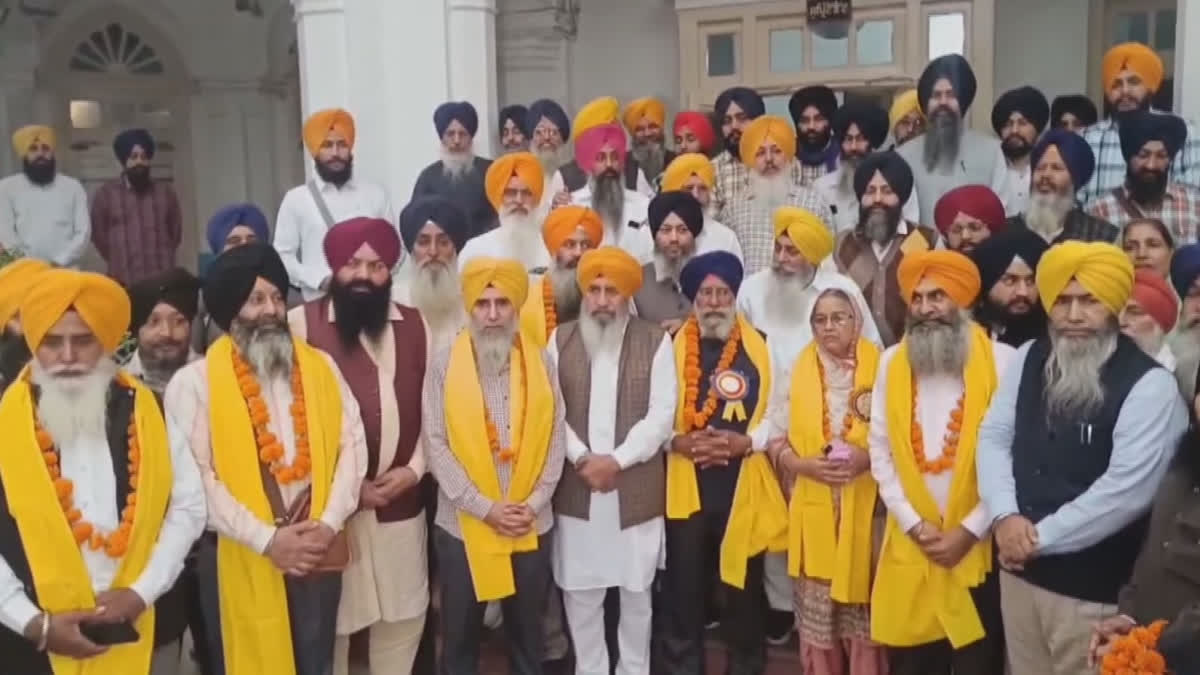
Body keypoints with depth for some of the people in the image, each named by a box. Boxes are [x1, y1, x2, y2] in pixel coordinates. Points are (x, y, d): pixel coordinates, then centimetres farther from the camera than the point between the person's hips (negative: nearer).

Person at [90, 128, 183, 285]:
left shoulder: (166, 191, 12)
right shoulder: (104, 194, 6)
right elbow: (99, 236, 11)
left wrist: (161, 259, 12)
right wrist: (120, 262, 13)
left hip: (163, 281, 2)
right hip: (124, 283, -2)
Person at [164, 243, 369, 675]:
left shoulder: (321, 367, 7)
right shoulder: (195, 382, -4)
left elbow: (352, 445, 3)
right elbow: (195, 475, -12)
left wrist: (329, 522, -10)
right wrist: (265, 538, -17)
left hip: (317, 551, 3)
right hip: (239, 557, -3)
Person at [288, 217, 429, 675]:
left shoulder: (415, 326, 7)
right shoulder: (303, 323, -5)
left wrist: (415, 468, -4)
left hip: (401, 504, 3)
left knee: (402, 617, 13)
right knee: (329, 620, 6)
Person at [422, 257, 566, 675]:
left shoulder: (542, 363, 3)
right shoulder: (444, 367, -2)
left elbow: (555, 438, 2)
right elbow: (436, 445, -8)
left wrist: (534, 503, -9)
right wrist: (484, 508, -14)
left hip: (531, 525, 2)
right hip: (463, 525, -1)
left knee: (527, 633, 15)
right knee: (460, 635, 11)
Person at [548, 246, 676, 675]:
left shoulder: (655, 342, 0)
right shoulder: (560, 340, 5)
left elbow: (662, 414, -6)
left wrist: (617, 460, -14)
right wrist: (582, 458, -12)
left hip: (637, 490, -1)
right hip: (576, 489, 1)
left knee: (637, 590, 10)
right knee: (579, 591, 8)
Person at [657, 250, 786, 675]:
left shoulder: (760, 347, 3)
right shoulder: (672, 347, 3)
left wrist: (743, 441, -14)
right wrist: (680, 442, -16)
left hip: (745, 490, 0)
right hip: (687, 489, 0)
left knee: (745, 593, 11)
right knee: (683, 594, 4)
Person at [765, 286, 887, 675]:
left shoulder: (878, 369, -1)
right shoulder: (798, 373, 5)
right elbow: (775, 438, 4)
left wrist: (869, 458, -17)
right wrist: (804, 465, -13)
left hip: (865, 510, -1)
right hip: (813, 510, 2)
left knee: (864, 605, 3)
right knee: (816, 607, 7)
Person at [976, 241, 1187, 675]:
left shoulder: (1149, 384, -14)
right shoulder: (1028, 359, 4)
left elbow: (1126, 489, -20)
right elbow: (993, 437, 5)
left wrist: (1040, 536, -16)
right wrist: (1005, 516, -10)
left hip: (1094, 587, -5)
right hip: (1019, 569, 5)